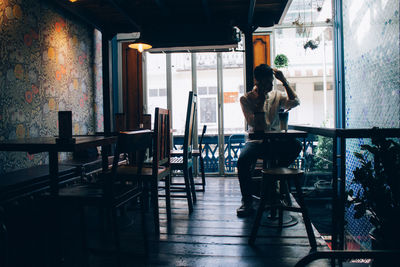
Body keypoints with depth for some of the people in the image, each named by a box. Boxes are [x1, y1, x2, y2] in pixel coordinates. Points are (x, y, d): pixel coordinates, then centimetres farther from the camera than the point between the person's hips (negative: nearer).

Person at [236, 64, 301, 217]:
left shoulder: (276, 96, 11)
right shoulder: (246, 99, 2)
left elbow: (295, 102, -8)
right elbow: (256, 125, -11)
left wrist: (284, 81, -7)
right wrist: (260, 99, -12)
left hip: (275, 142, 2)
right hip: (256, 141, -2)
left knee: (295, 145, -29)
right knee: (243, 160, -33)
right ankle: (247, 202, -17)